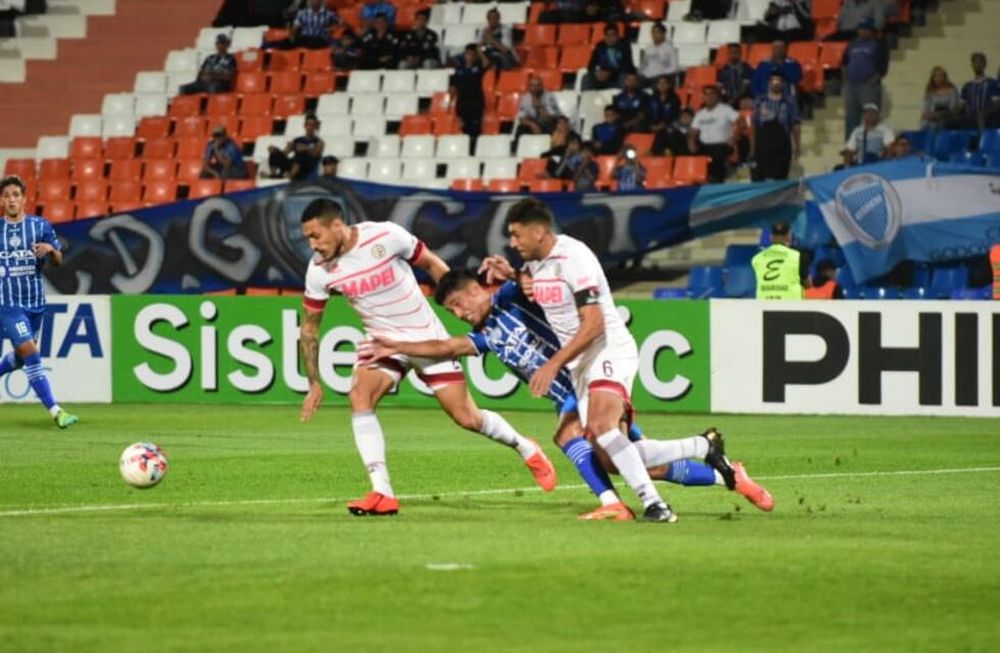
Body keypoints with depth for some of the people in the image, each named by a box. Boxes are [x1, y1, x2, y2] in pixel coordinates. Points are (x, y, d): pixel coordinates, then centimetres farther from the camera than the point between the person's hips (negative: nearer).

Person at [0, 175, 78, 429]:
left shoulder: (40, 226, 2)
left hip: (35, 302, 3)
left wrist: (51, 250, -19)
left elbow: (58, 261, 1)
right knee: (30, 351, -15)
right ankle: (55, 411, -18)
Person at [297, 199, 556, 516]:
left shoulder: (386, 236, -20)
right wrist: (314, 384, -1)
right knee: (360, 397, -25)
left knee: (467, 418, -1)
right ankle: (382, 494, -23)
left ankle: (525, 448, 29)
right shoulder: (319, 271, -10)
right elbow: (309, 327, 2)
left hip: (428, 338, -2)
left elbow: (432, 264, -3)